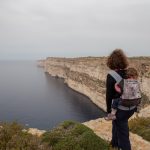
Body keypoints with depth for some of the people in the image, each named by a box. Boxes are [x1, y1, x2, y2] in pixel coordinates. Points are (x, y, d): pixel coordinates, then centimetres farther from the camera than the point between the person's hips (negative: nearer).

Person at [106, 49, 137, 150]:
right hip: (131, 107, 7)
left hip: (120, 108, -7)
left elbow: (109, 95, -15)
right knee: (116, 123, 30)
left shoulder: (111, 76, -18)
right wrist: (135, 106, 16)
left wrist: (109, 110, -3)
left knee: (123, 133, 9)